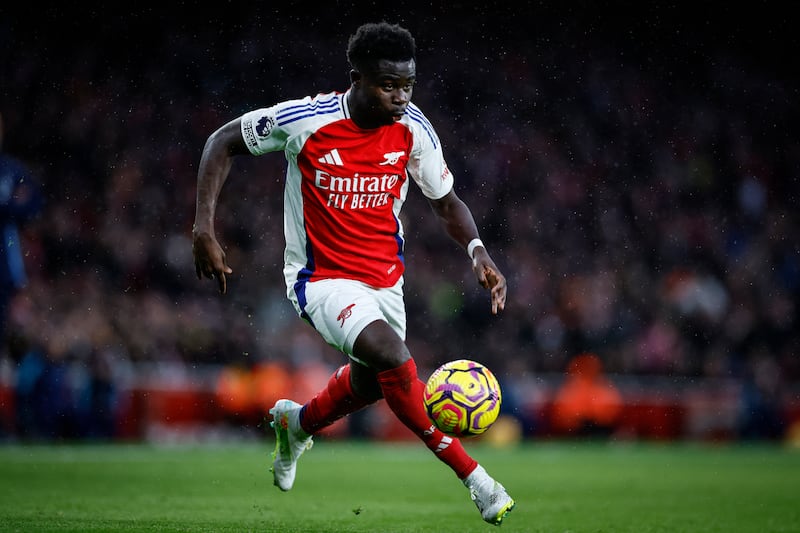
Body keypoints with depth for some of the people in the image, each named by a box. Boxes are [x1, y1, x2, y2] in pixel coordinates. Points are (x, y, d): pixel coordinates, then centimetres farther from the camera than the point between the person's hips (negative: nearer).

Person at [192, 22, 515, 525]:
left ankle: (298, 422, 55)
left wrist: (478, 251, -16)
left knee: (371, 381, 21)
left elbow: (447, 202, 4)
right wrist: (204, 228, -16)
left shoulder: (413, 129, -10)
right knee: (395, 359, -28)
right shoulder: (307, 120, -22)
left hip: (385, 276, 6)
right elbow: (223, 141, -9)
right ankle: (470, 473, -16)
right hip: (322, 277, -6)